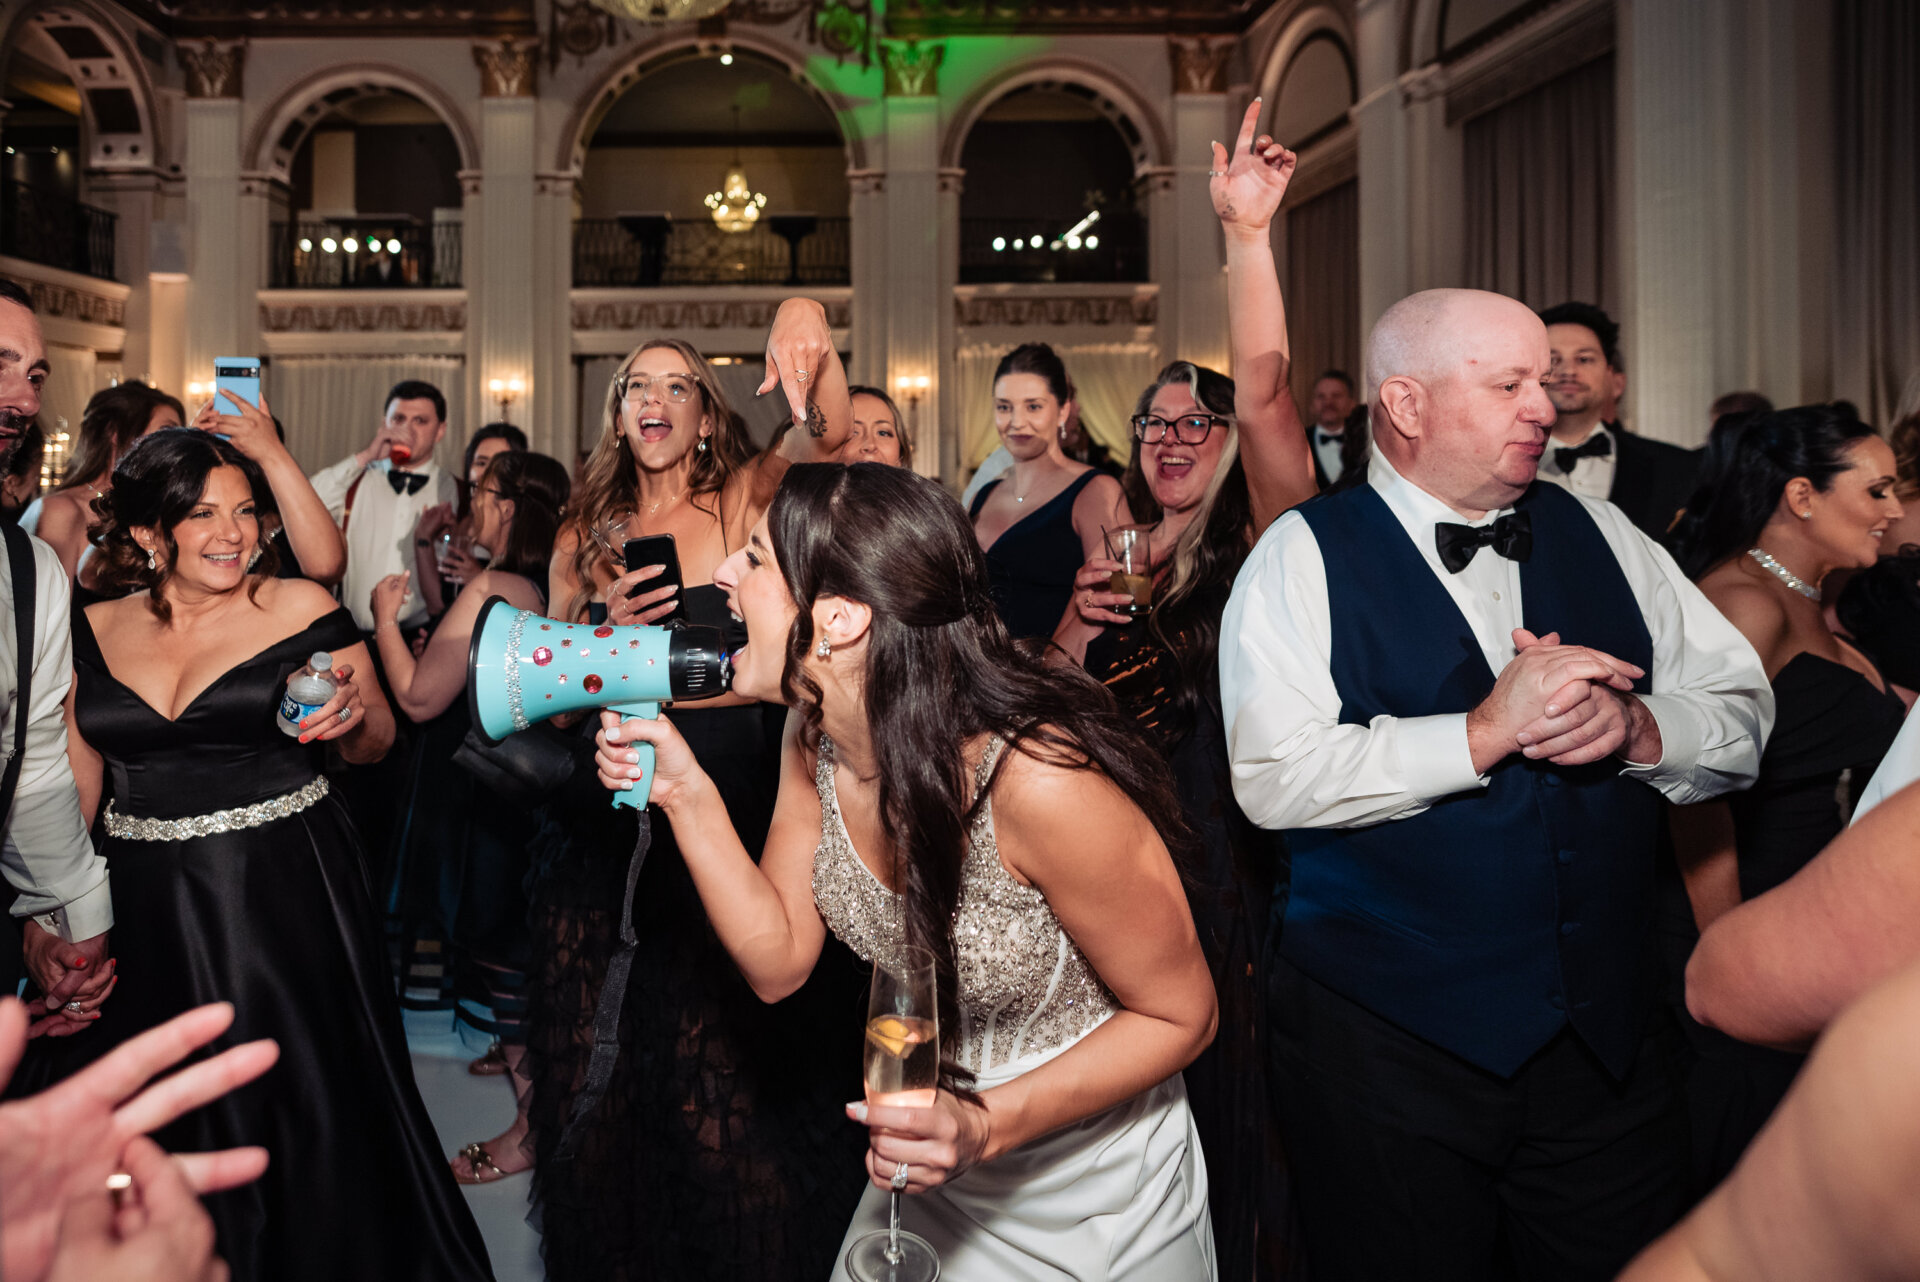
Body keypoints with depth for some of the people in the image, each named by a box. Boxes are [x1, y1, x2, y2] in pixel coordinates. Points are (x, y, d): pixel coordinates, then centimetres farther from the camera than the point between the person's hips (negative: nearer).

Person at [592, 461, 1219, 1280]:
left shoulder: (1038, 779, -34)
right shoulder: (815, 741, -11)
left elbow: (1181, 1017, -21)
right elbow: (780, 962, -7)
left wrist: (987, 1127, -31)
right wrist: (685, 793, -17)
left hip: (1090, 1188, -5)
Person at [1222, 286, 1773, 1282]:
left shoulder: (1600, 535, 8)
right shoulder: (1305, 556, -7)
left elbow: (1744, 717, 7)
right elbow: (1275, 777, -20)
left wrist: (1636, 727, -13)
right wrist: (1484, 732, -23)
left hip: (1611, 1035, 5)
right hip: (1385, 1040, -4)